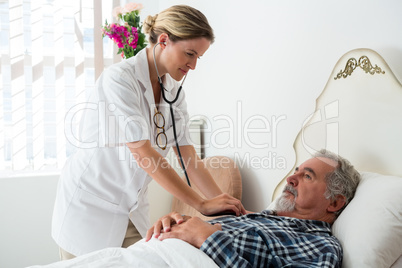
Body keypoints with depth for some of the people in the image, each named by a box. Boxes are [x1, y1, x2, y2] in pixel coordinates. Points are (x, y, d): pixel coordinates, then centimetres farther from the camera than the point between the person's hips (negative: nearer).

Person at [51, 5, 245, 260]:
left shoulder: (173, 90, 1)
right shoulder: (119, 77, -20)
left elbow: (189, 157, -2)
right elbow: (142, 153, -28)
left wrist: (227, 205, -10)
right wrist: (202, 204, -27)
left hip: (133, 210, 6)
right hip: (90, 206, -6)